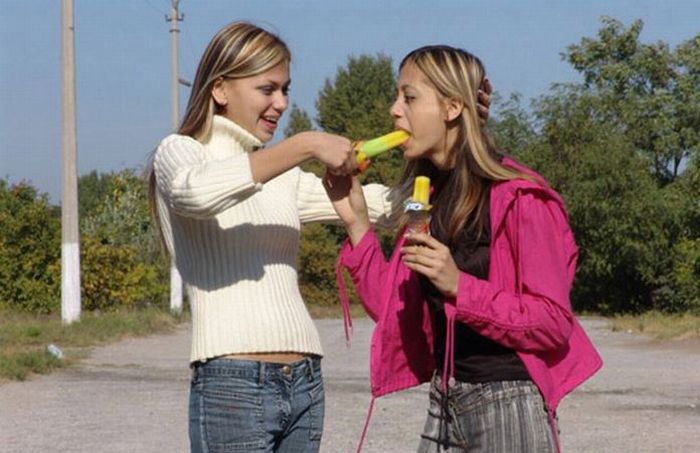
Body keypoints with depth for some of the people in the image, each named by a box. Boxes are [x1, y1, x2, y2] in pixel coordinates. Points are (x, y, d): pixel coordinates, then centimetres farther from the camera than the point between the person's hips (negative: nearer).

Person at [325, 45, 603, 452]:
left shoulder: (517, 196, -12)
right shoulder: (428, 194, 11)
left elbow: (553, 321, -15)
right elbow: (395, 312, 9)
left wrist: (459, 286, -25)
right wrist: (357, 223, 1)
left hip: (509, 406, -7)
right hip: (445, 406, 7)